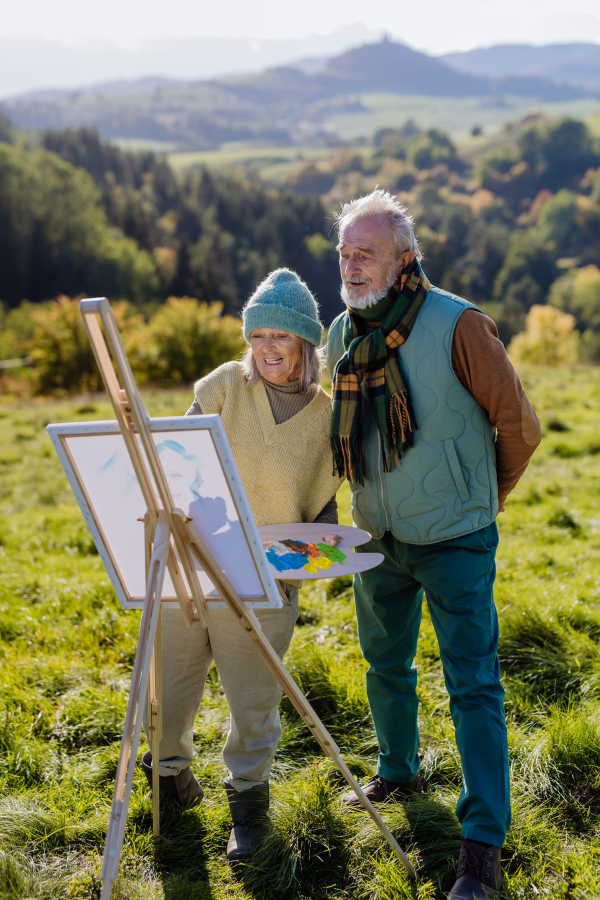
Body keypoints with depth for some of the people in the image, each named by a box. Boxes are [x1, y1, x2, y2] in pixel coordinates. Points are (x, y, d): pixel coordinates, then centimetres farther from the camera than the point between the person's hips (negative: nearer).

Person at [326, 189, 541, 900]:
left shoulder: (457, 325, -16)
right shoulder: (343, 334, 3)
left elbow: (518, 425, -7)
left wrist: (482, 496, 5)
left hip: (454, 540, -6)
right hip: (378, 537, 6)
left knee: (473, 685, -3)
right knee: (385, 666, 20)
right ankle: (398, 775, 43)